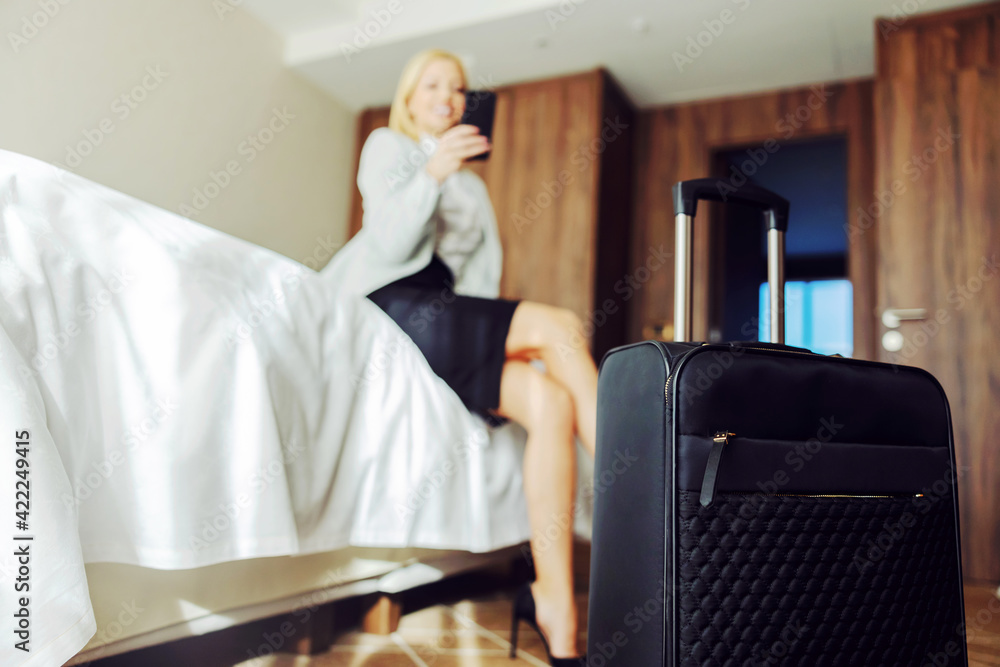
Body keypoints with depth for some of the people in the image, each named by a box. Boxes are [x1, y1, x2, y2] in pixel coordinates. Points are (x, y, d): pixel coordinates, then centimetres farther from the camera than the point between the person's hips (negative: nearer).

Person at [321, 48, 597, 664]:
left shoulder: (474, 185, 29)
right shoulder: (387, 145, 14)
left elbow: (486, 269, 20)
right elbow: (391, 242, -3)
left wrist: (488, 340, 1)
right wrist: (431, 173, -19)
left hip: (446, 325, 5)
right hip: (390, 307, -5)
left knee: (551, 401, -25)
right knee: (560, 327, -25)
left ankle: (558, 613, -27)